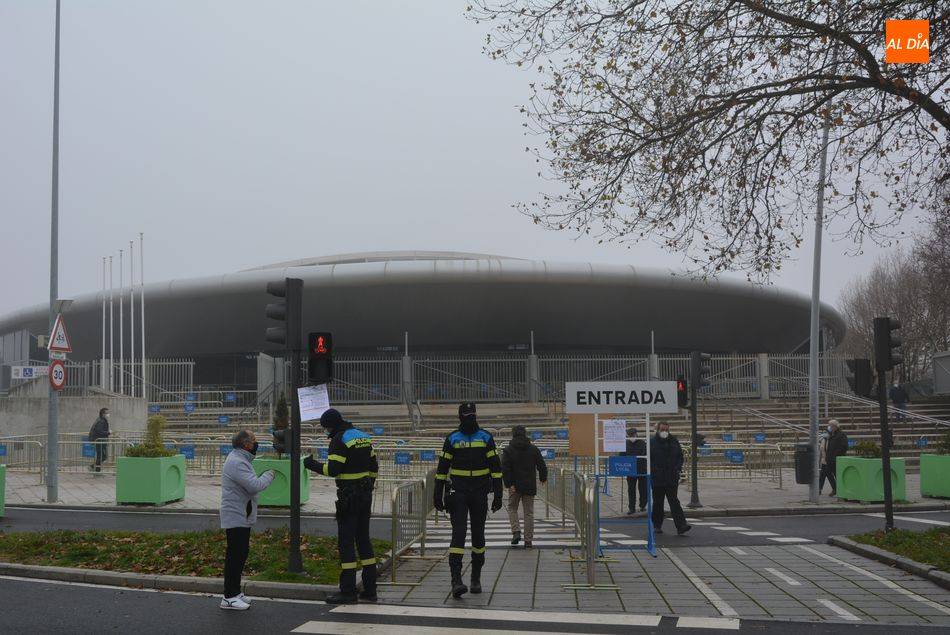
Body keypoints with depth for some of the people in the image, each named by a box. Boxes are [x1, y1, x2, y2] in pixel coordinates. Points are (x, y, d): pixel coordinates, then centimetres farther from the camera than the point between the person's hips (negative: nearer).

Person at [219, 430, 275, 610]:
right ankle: (229, 597, -4)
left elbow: (252, 484, 20)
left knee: (241, 553, 15)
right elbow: (254, 486, -27)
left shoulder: (240, 459, 15)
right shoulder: (236, 462, -21)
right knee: (235, 555, -8)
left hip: (242, 517, 11)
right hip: (236, 517, -11)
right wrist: (268, 475, -13)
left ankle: (235, 592, 24)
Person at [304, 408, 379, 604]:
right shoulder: (363, 436, 14)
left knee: (346, 541, -5)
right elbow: (374, 466, 17)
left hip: (349, 496, -8)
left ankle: (348, 591, -5)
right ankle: (370, 590, 14)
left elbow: (333, 469, -18)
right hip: (365, 495, 8)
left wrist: (313, 464, -3)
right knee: (363, 539, 13)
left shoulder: (340, 440, -12)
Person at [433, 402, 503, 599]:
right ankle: (456, 581, -18)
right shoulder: (452, 439, 2)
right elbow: (442, 467, 5)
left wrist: (498, 494, -4)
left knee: (478, 534, 8)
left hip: (479, 493, 2)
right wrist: (438, 494, 2)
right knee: (458, 533, -12)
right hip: (458, 492, -1)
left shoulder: (486, 438, 3)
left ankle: (476, 578, 21)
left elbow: (495, 467, 2)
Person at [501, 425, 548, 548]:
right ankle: (528, 540, 5)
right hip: (530, 486, 2)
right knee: (529, 512, 7)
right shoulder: (533, 449, 3)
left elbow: (505, 468, -14)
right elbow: (542, 465, 6)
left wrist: (509, 484, -14)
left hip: (515, 486, -2)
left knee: (512, 508, 17)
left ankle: (516, 531, -3)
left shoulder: (508, 450, -5)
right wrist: (543, 478, 22)